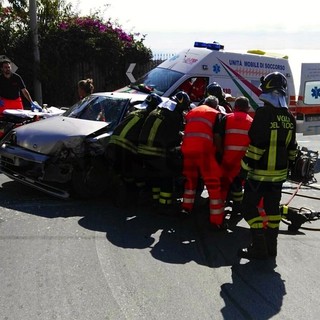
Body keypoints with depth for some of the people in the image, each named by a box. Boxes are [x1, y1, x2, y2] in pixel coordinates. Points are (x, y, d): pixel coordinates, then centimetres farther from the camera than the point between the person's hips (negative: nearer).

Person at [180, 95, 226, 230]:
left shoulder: (191, 112, 25)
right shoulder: (215, 114, 9)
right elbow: (216, 136, 0)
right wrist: (219, 151, 10)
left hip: (187, 149, 5)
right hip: (204, 150, -5)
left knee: (190, 178, 26)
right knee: (213, 183, 0)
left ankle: (186, 208, 32)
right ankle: (216, 220, -1)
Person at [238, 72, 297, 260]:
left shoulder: (263, 114, -16)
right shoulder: (289, 117, 7)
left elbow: (256, 145, -20)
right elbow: (292, 148, 13)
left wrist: (245, 167, -14)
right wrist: (287, 167, 23)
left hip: (260, 172, -7)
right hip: (279, 172, 7)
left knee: (250, 207, 2)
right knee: (272, 208, 14)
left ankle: (259, 248, 0)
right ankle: (271, 247, 21)